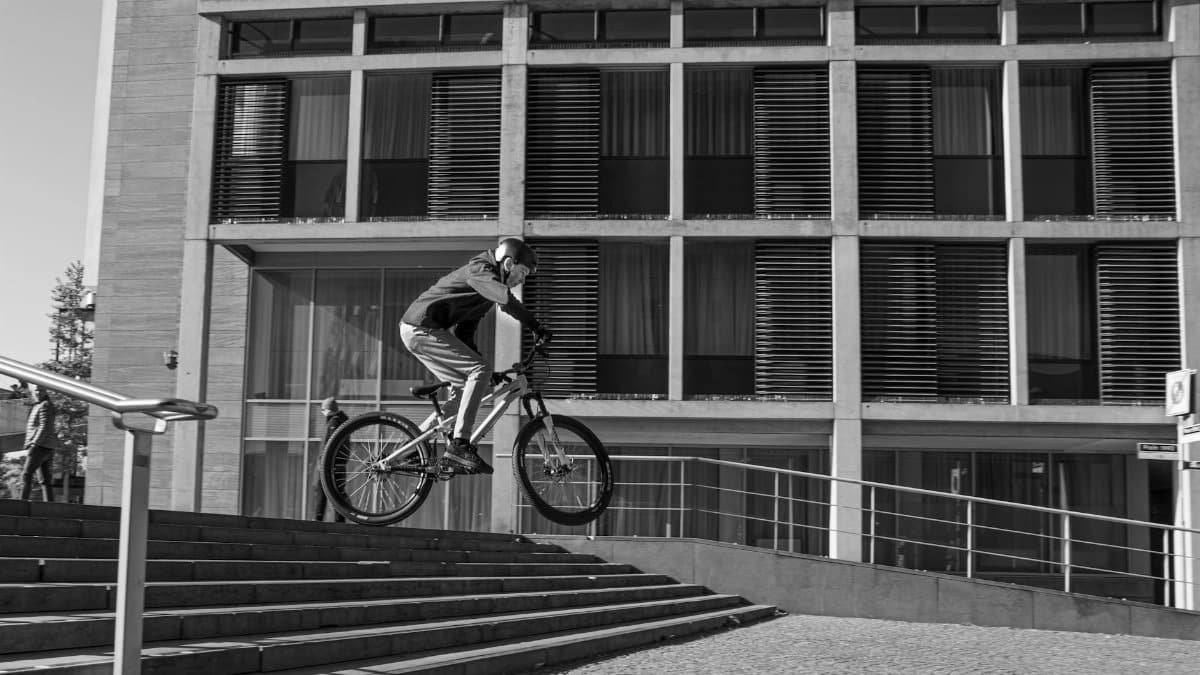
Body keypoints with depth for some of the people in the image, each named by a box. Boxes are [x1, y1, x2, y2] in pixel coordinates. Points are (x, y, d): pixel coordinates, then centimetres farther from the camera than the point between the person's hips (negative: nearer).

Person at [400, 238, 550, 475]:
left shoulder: (482, 275, 22)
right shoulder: (479, 269, -8)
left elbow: (464, 333, 24)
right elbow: (504, 297, -30)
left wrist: (482, 367, 20)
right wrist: (537, 327, -29)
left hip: (414, 330, 10)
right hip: (422, 328, -10)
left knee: (465, 384, 13)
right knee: (479, 371, -16)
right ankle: (459, 445, -19)